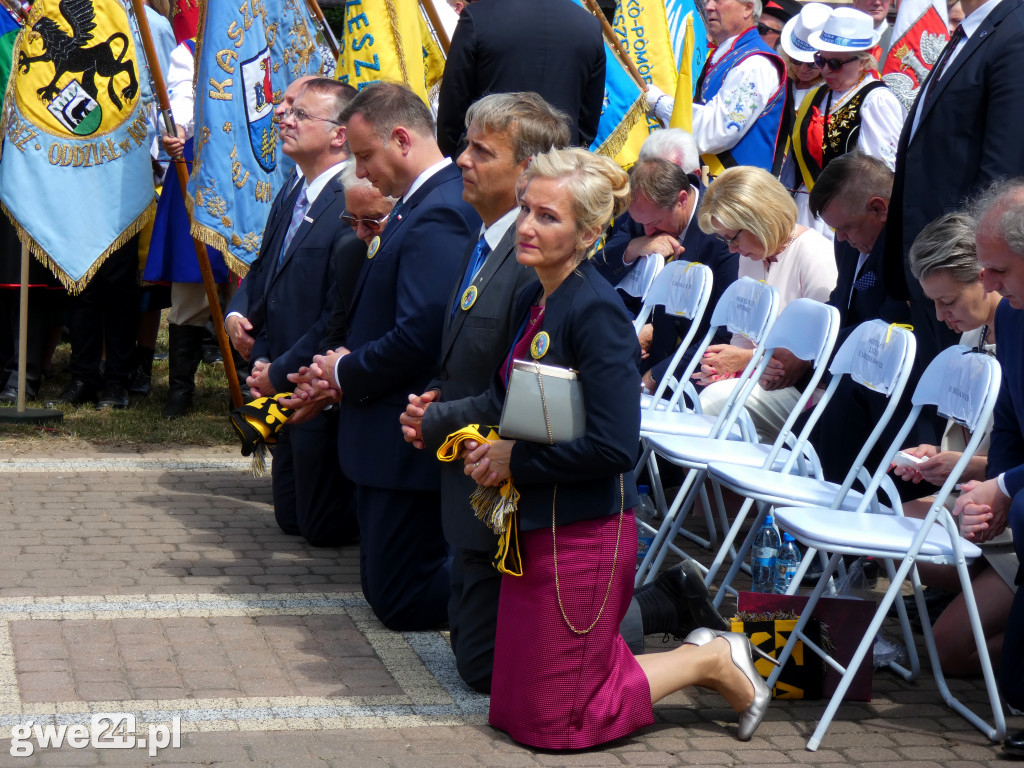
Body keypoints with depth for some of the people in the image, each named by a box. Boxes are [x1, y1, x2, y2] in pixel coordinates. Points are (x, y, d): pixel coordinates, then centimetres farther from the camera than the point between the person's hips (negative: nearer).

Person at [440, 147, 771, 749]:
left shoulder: (596, 311, -21)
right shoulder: (538, 302, 7)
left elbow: (614, 447, -26)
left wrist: (515, 460, -16)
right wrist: (451, 421, 2)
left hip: (583, 532, -9)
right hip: (536, 525, 9)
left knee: (554, 721, 2)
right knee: (513, 710, 17)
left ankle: (711, 662, 16)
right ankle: (698, 655, 24)